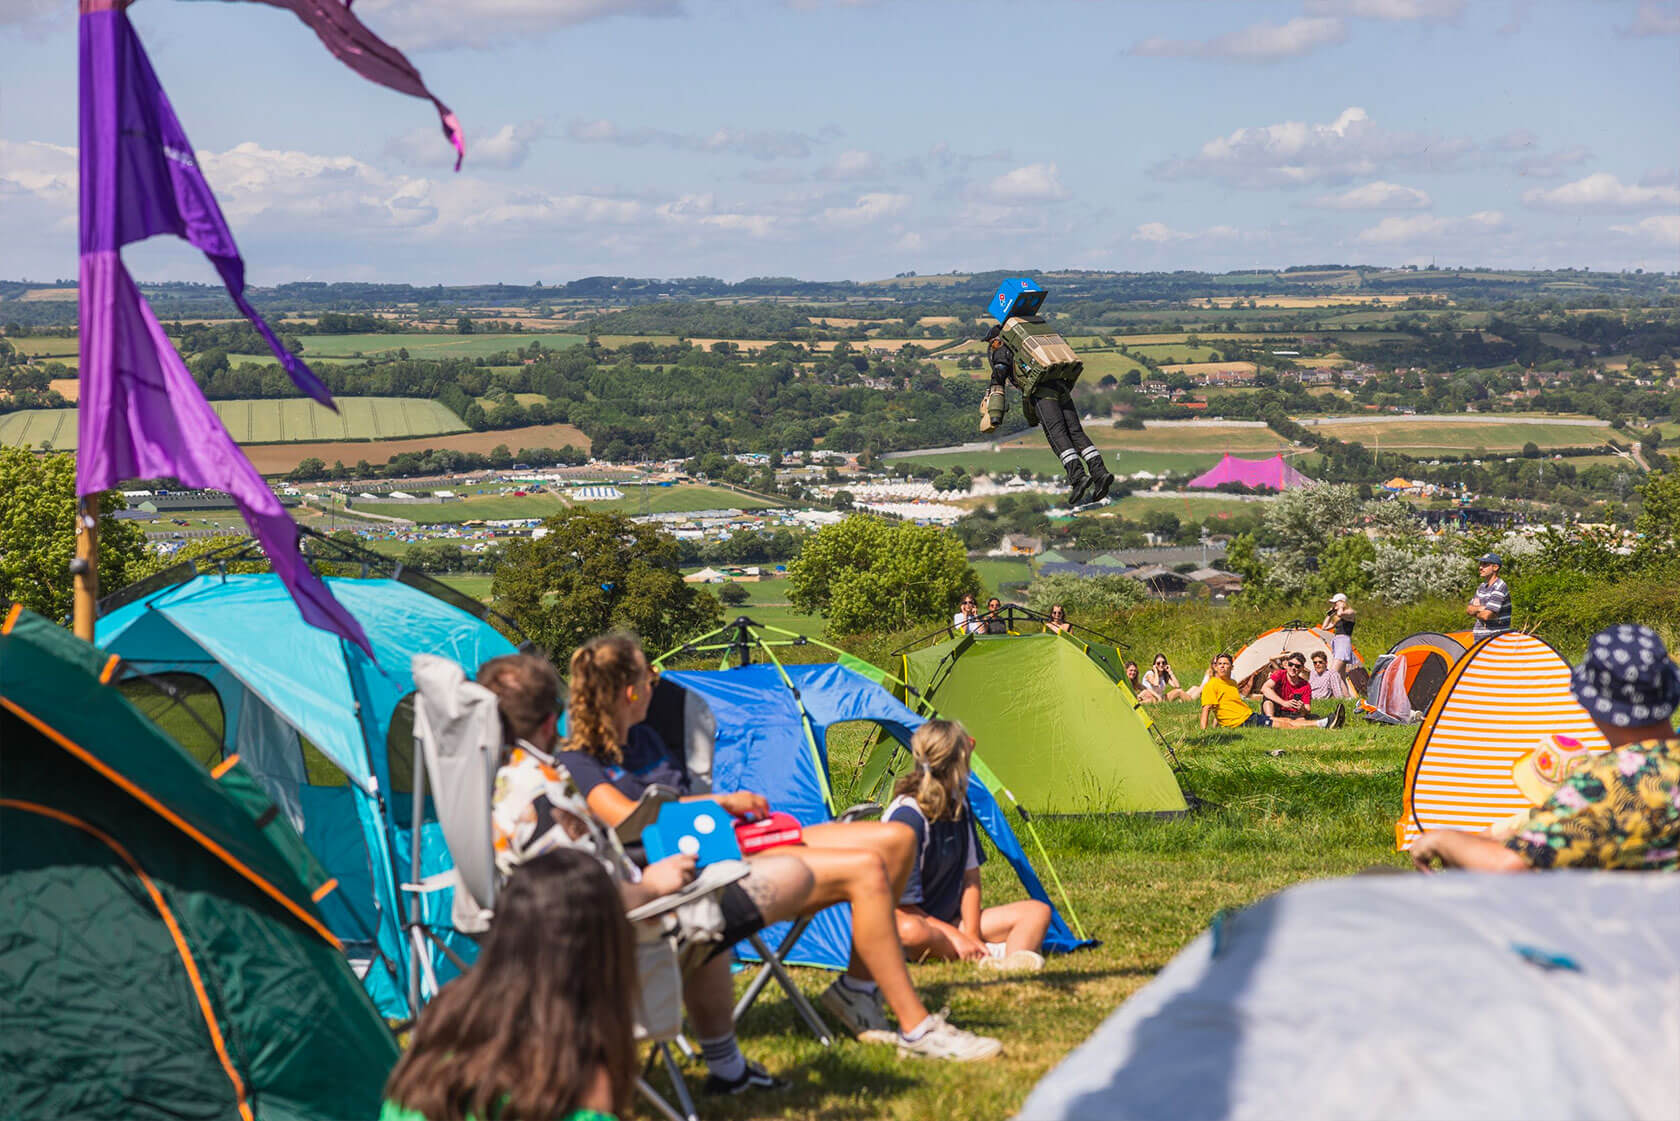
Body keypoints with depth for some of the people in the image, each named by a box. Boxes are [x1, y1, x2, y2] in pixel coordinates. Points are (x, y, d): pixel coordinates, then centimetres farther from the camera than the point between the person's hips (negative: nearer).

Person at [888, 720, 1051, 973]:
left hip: (948, 921, 8)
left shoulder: (958, 805, 2)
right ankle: (995, 952, -33)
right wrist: (956, 937, -20)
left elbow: (970, 876, 7)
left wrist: (971, 933, -7)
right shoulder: (907, 816, -22)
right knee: (910, 932, -45)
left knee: (1038, 911, -4)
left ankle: (1010, 962, -35)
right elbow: (901, 905, -22)